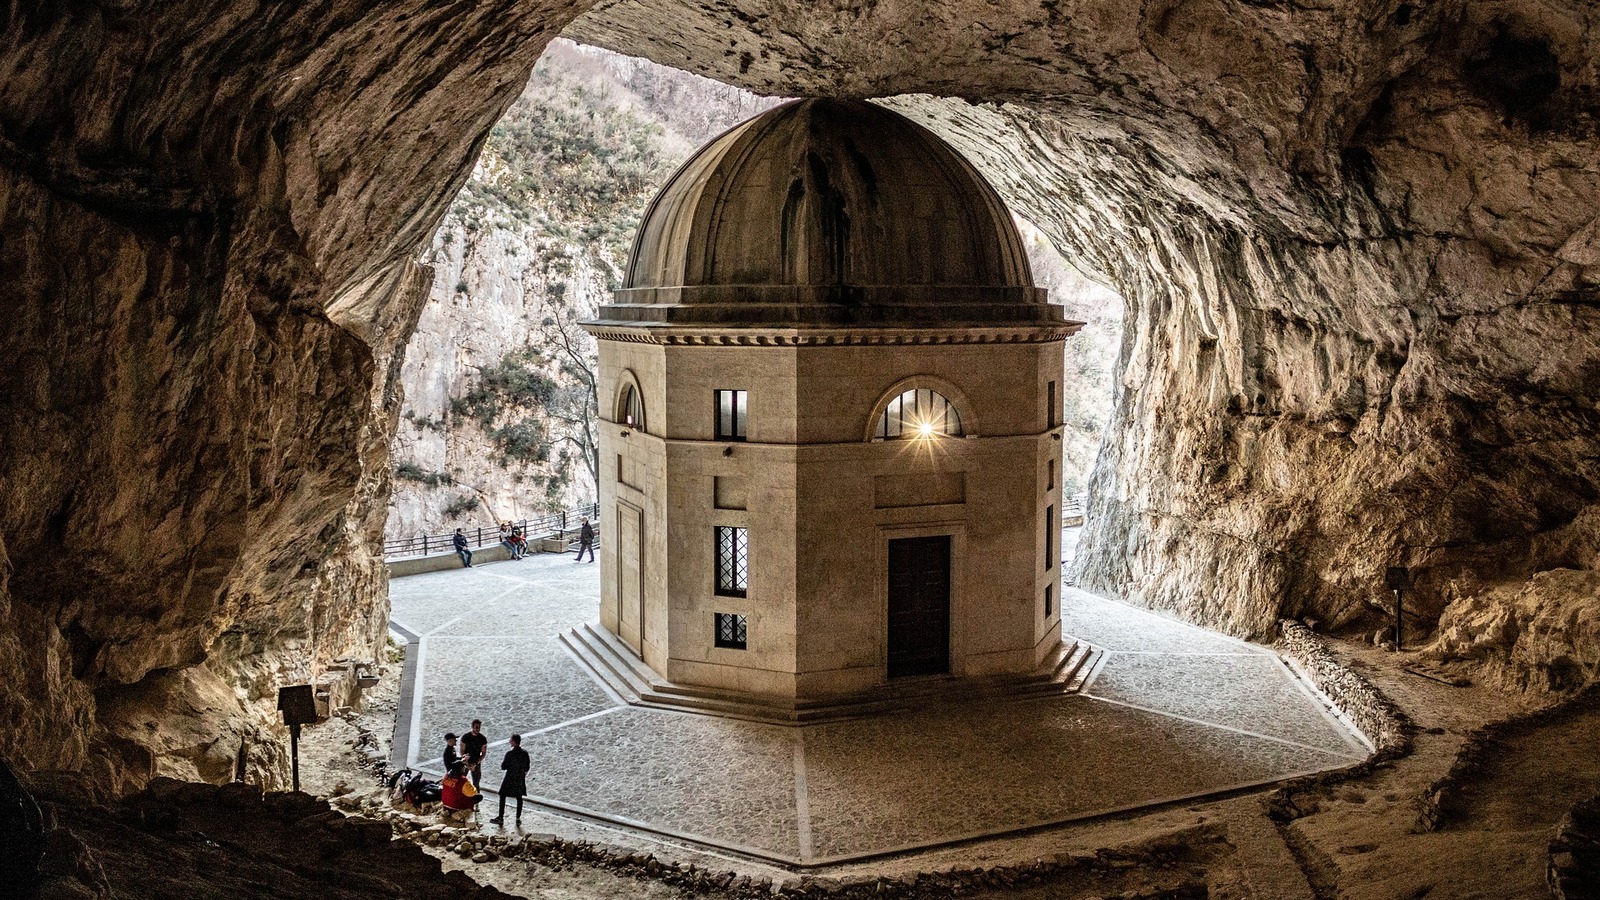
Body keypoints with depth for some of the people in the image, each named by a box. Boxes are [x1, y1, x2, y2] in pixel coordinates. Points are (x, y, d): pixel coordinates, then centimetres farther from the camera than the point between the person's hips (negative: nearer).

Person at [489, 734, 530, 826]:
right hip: (521, 779, 4)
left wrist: (502, 763, 9)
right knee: (519, 798, 12)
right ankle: (518, 818, 14)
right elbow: (527, 767, 3)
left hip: (510, 779, -4)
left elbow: (503, 767, -12)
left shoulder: (509, 753, -17)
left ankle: (501, 818, 10)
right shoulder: (525, 753, -4)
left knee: (502, 797, 8)